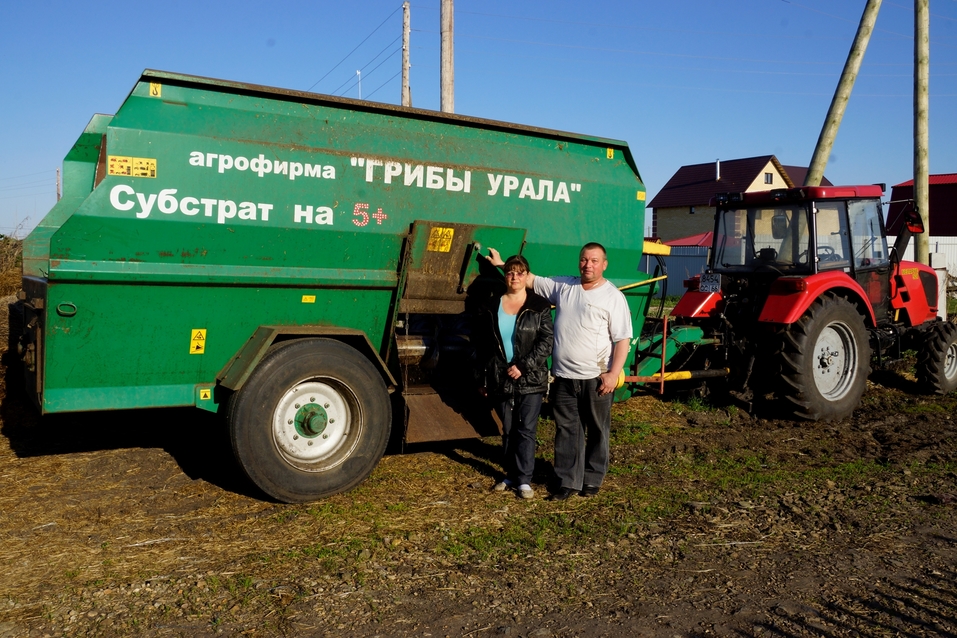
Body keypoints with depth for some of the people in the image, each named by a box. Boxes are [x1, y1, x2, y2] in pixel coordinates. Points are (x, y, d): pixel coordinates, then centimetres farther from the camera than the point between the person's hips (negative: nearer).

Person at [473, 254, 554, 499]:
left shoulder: (540, 307, -2)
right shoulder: (491, 307, 6)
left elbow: (546, 343, -7)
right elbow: (481, 345, 8)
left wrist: (523, 366, -15)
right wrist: (482, 379, 6)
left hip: (531, 380, -2)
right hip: (500, 380, 3)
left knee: (526, 430, -1)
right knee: (508, 430, 11)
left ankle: (524, 480, 5)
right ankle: (511, 475, 22)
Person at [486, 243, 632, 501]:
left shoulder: (613, 297, -6)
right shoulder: (563, 286, 8)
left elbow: (622, 339, -9)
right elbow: (530, 280, 14)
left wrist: (614, 374, -16)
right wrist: (501, 264, 8)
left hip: (596, 378, -4)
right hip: (563, 376, 4)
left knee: (597, 431, 10)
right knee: (567, 431, 9)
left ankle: (592, 480, 24)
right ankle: (567, 482, 18)